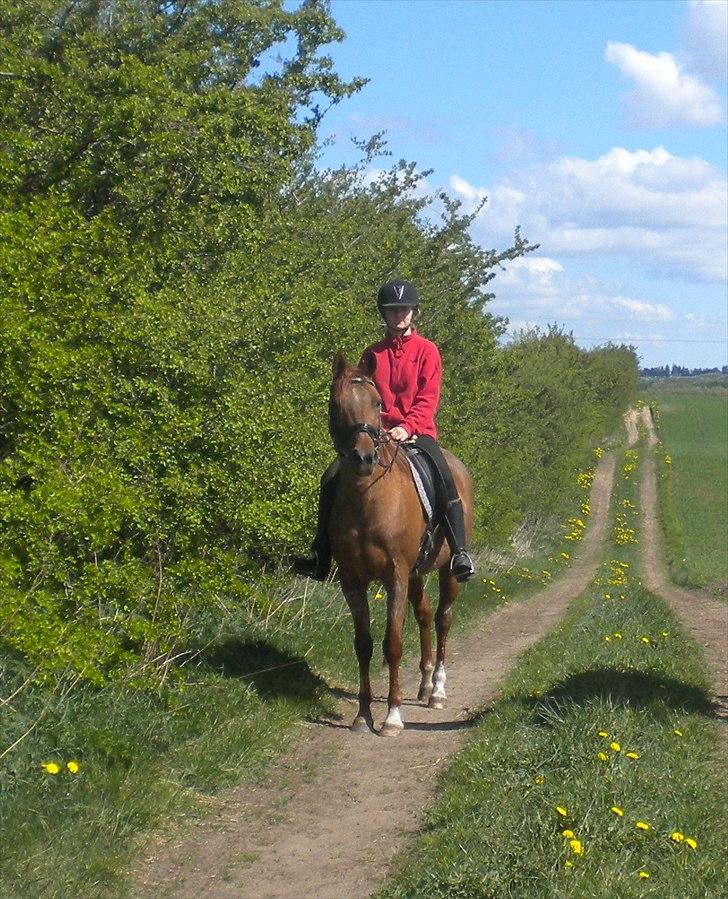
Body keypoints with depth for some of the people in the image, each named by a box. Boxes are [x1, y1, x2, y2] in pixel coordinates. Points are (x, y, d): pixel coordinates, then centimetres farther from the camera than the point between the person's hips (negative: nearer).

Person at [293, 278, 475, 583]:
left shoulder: (426, 350, 4)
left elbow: (428, 399, -6)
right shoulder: (373, 354, 15)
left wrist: (407, 426, -21)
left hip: (417, 432, -3)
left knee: (444, 478, -31)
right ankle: (321, 557, -7)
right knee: (332, 477, -14)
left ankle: (460, 552, -27)